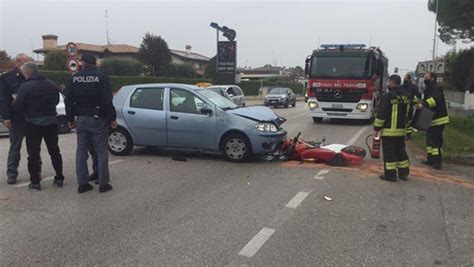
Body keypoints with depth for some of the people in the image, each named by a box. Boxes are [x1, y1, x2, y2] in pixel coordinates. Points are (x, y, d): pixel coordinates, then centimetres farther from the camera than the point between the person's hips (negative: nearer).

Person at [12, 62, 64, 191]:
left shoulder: (25, 87, -13)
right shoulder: (51, 85, 4)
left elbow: (17, 106, -13)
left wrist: (14, 101, 8)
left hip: (33, 123, -4)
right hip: (51, 122, 5)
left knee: (33, 153, 4)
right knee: (54, 151, 13)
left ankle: (35, 181, 6)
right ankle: (59, 178, 17)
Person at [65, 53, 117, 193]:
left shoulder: (74, 78, 5)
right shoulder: (101, 78, -9)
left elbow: (69, 101, 7)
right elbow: (107, 101, -14)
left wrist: (71, 119, 14)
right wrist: (112, 118, -6)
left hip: (81, 120, 4)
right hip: (98, 119, -4)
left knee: (81, 151, 10)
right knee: (101, 151, 2)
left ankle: (82, 183, 12)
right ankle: (103, 184, 3)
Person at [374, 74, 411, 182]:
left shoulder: (388, 96, -15)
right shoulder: (406, 96, 10)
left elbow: (381, 114, -15)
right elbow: (408, 113, 19)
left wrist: (377, 128, -8)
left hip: (389, 130, -7)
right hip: (402, 129, 7)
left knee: (389, 152, 0)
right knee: (401, 151, 17)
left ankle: (390, 174, 3)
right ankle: (404, 172, 22)